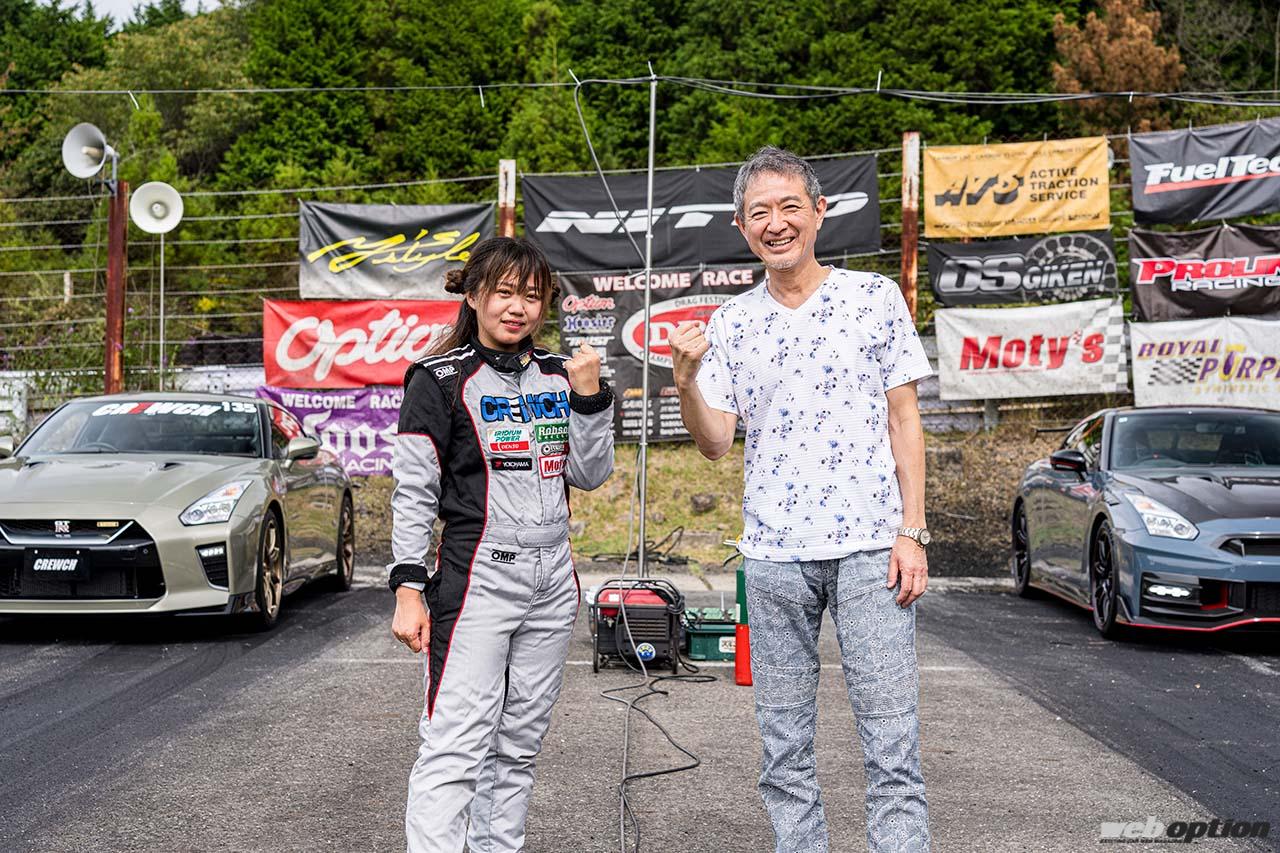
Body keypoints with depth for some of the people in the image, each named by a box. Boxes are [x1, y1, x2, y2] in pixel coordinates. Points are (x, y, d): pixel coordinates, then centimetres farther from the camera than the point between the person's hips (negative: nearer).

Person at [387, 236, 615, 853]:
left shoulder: (560, 376, 11)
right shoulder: (441, 381, -3)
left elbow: (591, 475, 10)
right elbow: (413, 494, -5)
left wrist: (589, 397, -2)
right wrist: (408, 588, -11)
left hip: (552, 582, 5)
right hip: (477, 577, -5)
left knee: (519, 747, 11)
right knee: (456, 749, -12)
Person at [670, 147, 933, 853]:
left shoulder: (875, 297, 3)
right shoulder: (731, 324, 8)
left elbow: (903, 418, 4)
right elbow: (715, 443, 6)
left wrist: (912, 532, -3)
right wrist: (687, 379, -13)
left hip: (869, 544, -2)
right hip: (772, 553, 2)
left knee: (890, 735, -3)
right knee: (783, 742, 9)